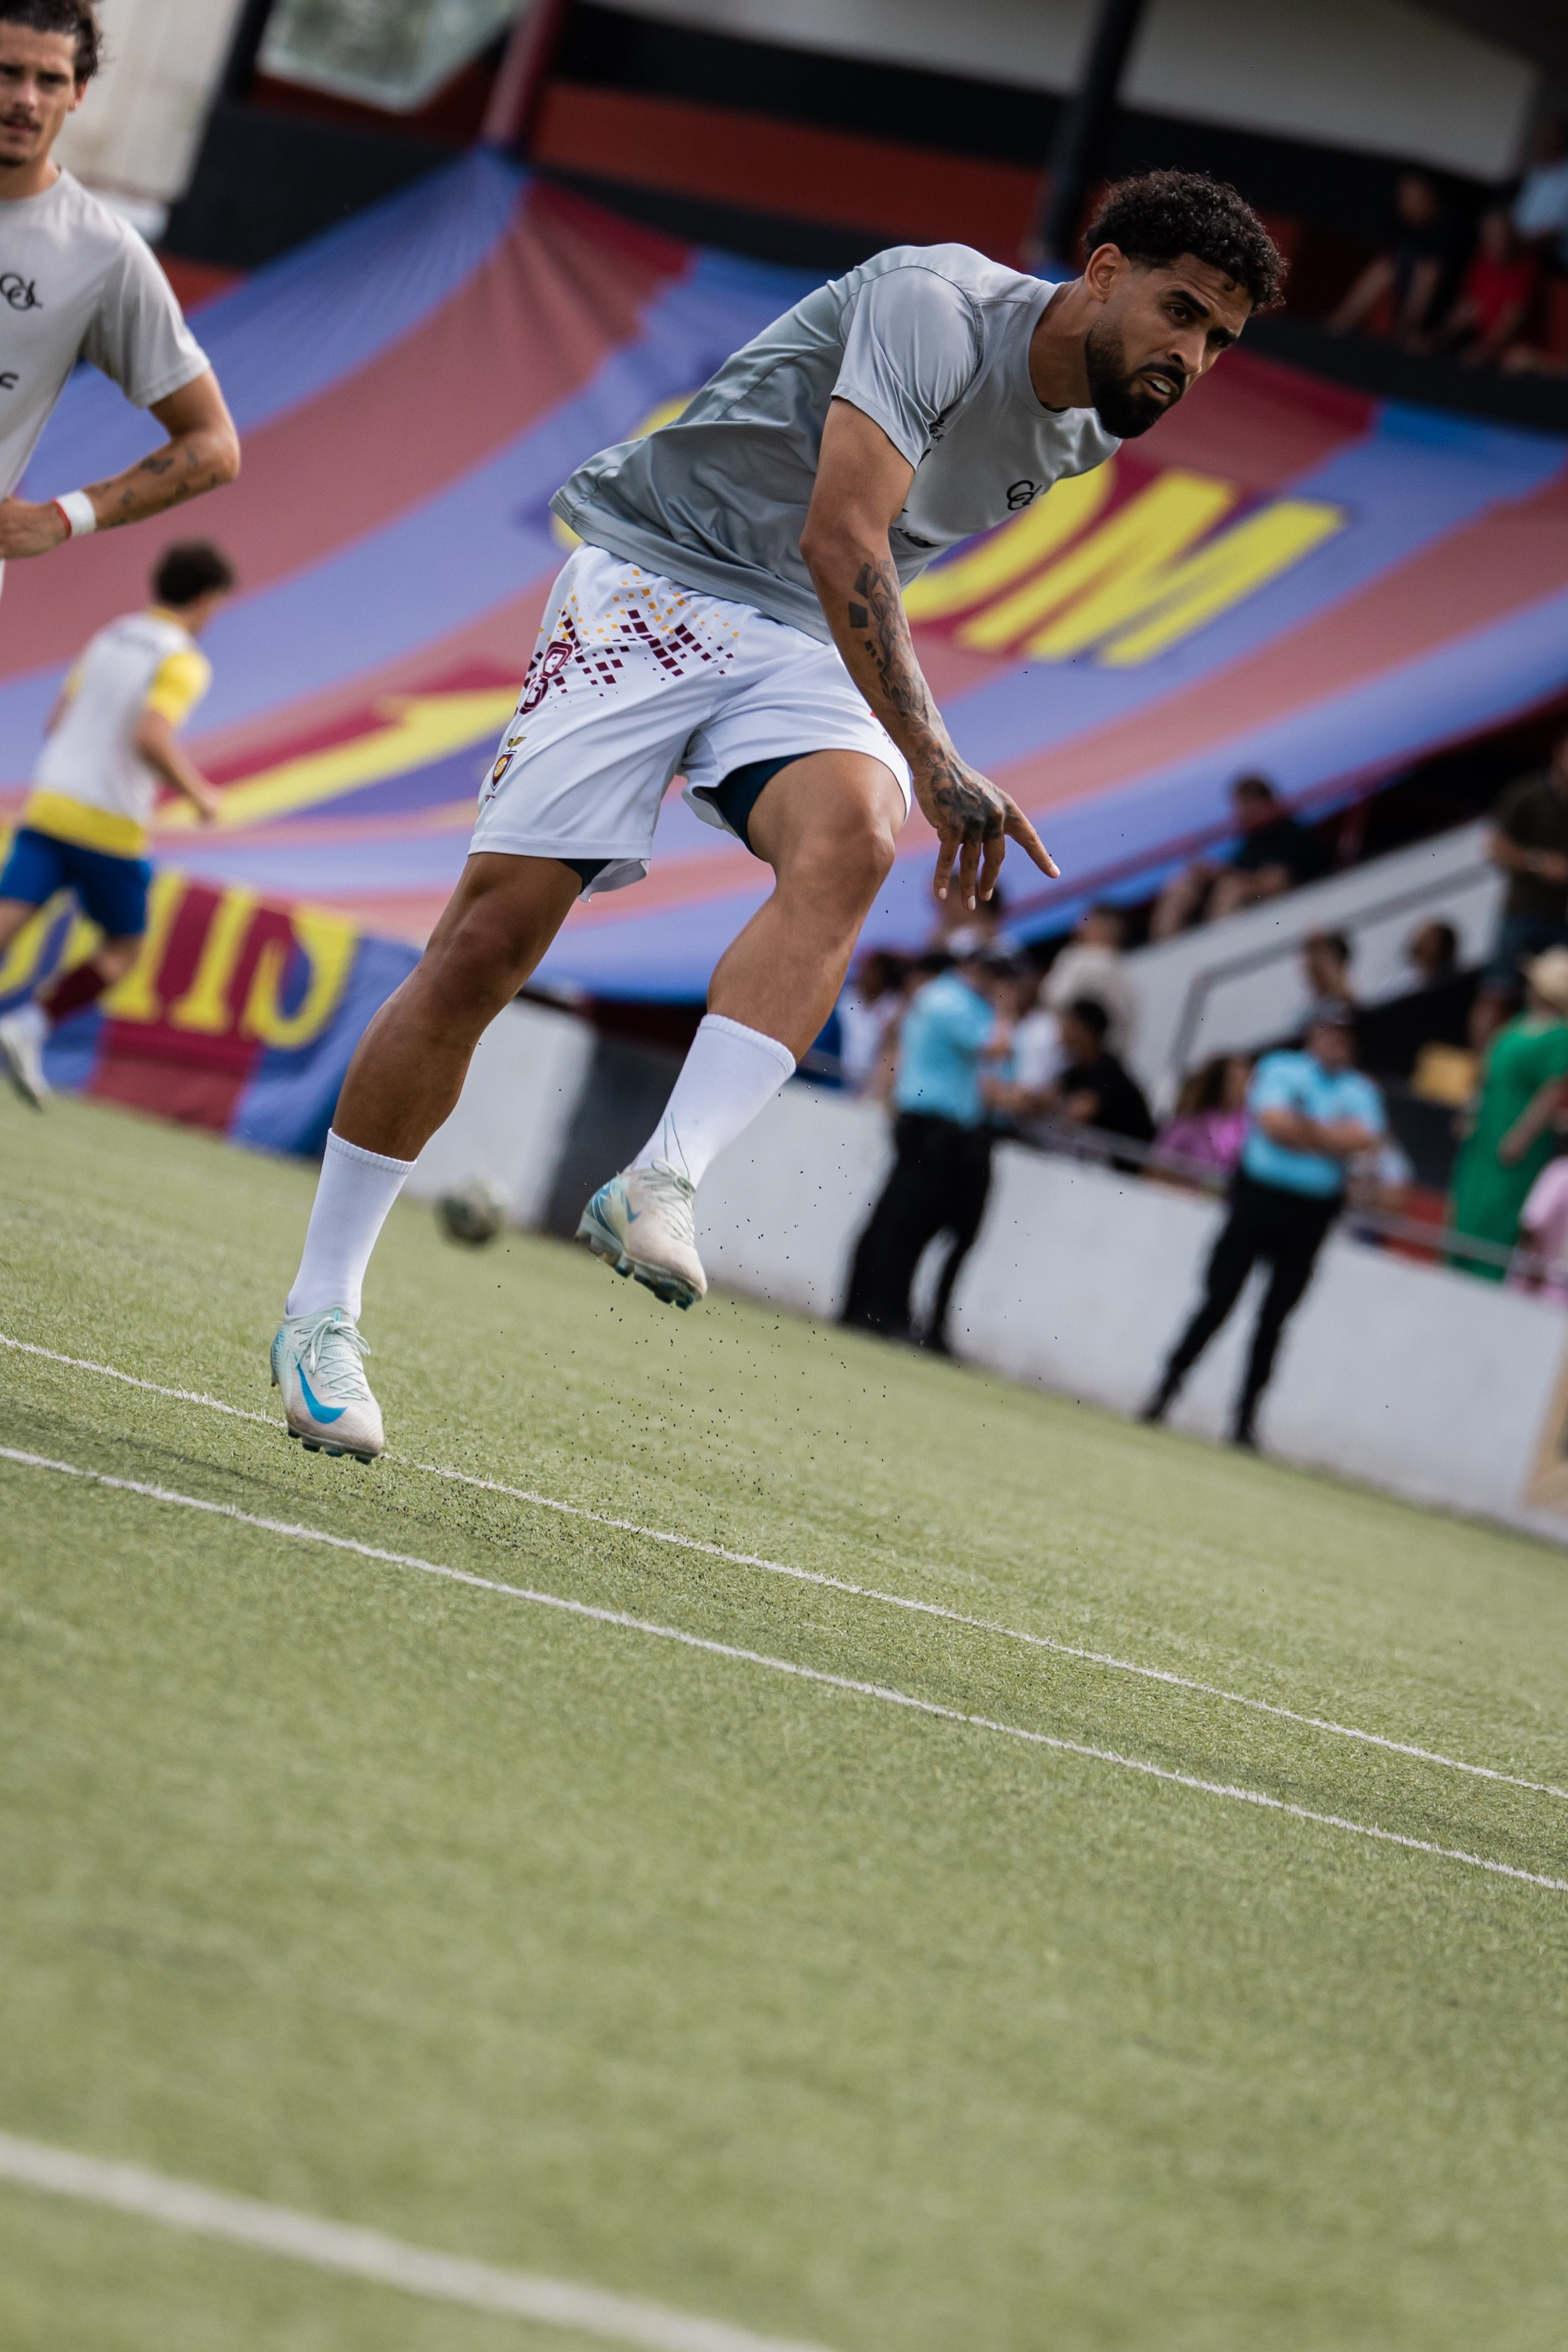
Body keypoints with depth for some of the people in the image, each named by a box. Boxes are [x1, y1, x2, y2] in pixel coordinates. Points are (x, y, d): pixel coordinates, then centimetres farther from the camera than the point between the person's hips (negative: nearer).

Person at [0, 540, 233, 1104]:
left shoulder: (110, 637, 14)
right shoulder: (183, 662, -9)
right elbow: (151, 738, -23)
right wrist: (198, 794, -8)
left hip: (49, 804, 5)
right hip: (110, 825, -5)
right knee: (122, 950, 14)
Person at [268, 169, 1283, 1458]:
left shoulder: (1087, 432, 5)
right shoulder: (934, 307, -21)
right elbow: (840, 539, -32)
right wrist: (933, 764, -39)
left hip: (807, 647, 6)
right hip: (657, 581, -6)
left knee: (849, 840, -30)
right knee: (488, 939, -12)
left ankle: (663, 1183, -40)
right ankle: (321, 1311, 1)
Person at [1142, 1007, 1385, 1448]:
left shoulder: (1361, 1091, 13)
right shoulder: (1279, 1068, 7)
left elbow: (1364, 1139, -6)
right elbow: (1274, 1121, -11)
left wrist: (1302, 1130, -8)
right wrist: (1329, 1135, -6)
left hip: (1313, 1211, 2)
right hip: (1259, 1195, -2)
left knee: (1274, 1317, 1)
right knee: (1219, 1300, -6)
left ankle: (1245, 1418, 4)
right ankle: (1166, 1389, 0)